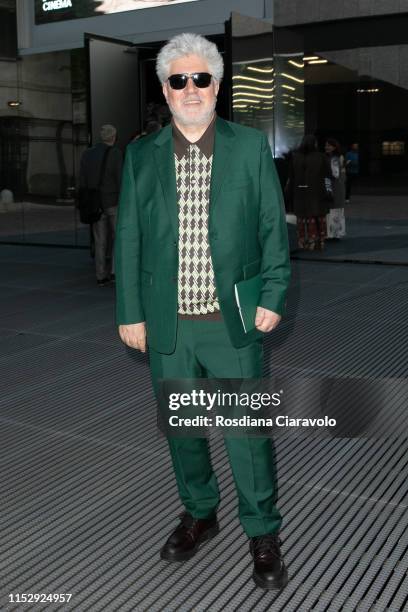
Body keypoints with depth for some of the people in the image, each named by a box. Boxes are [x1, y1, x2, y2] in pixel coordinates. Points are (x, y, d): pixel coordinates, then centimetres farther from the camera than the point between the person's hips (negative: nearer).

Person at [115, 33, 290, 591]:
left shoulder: (251, 147, 0)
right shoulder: (141, 156, 4)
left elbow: (273, 227, 2)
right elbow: (129, 238, 4)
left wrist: (273, 295, -6)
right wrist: (130, 312, 1)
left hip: (235, 321, -2)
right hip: (168, 325, 2)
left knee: (248, 430, 5)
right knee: (181, 427, 16)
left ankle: (263, 533, 27)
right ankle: (199, 514, 39)